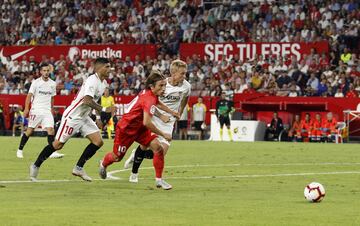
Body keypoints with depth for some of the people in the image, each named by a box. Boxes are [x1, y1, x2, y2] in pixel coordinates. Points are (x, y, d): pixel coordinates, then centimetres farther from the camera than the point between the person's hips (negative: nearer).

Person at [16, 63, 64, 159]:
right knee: (30, 130, 0)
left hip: (47, 111, 3)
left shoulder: (52, 84, 9)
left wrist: (51, 109, 19)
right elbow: (29, 95, -6)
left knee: (50, 129, -12)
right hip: (36, 110, -3)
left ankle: (53, 152, -15)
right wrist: (26, 108, -14)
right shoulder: (36, 82, -3)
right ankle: (20, 150, 14)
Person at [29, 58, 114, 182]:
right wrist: (104, 109, -32)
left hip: (84, 117, 9)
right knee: (58, 144, -3)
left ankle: (78, 168, 5)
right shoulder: (92, 81, -22)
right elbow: (87, 100, -33)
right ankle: (35, 166, 12)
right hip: (72, 116, -9)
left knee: (98, 141, -3)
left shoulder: (104, 83, 8)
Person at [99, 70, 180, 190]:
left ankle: (159, 180, -3)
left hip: (139, 128, 8)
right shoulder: (149, 99, -35)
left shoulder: (152, 94, -6)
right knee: (117, 157, 14)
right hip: (126, 129, -8)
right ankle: (103, 164, 50)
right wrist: (163, 134, -35)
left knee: (158, 148, -12)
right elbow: (146, 122, -45)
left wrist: (171, 112, 22)